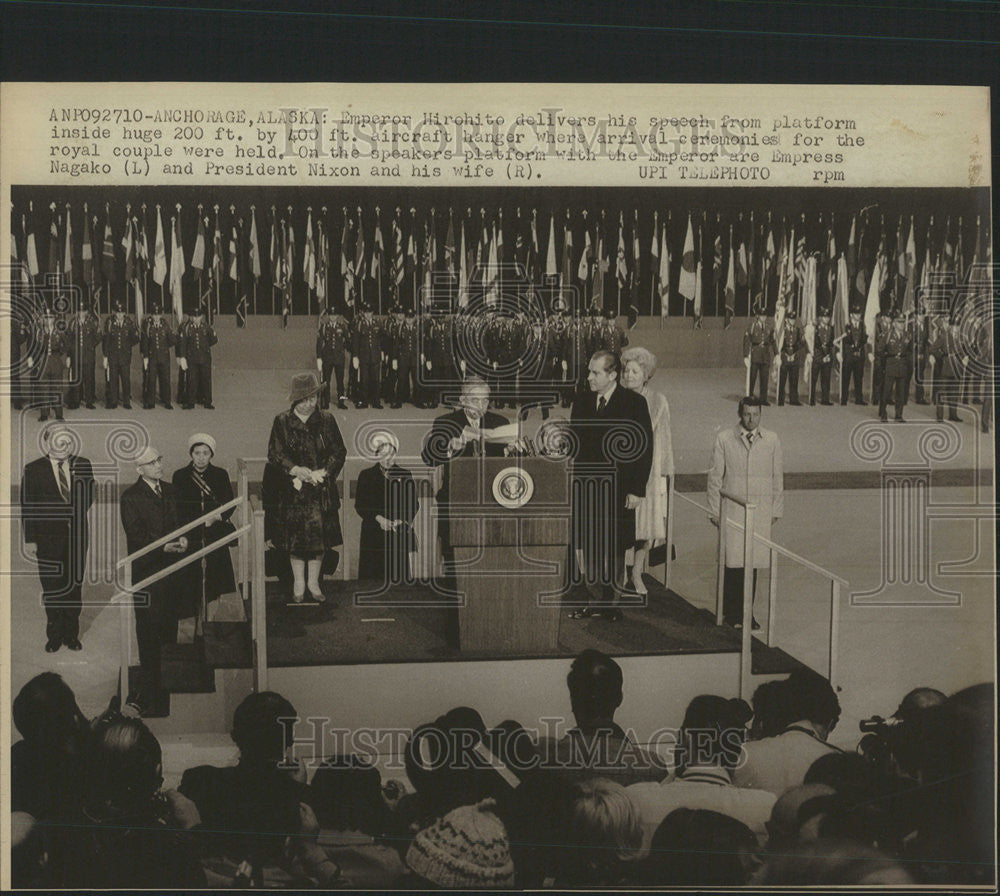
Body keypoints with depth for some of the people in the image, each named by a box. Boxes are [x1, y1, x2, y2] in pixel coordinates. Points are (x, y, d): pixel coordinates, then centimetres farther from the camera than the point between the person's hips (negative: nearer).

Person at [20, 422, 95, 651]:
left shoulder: (83, 466, 4)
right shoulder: (33, 470, -2)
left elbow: (89, 498, 16)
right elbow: (27, 507, -1)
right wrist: (29, 539, -5)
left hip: (77, 536, 2)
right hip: (48, 538, -2)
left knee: (75, 585, 8)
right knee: (52, 588, 4)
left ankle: (71, 634, 19)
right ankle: (54, 635, 16)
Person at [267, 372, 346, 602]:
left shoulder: (327, 420, 3)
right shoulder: (282, 422, -1)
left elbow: (339, 452, 4)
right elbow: (275, 453, -3)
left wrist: (323, 472, -10)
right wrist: (296, 469, -17)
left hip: (322, 490, 1)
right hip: (294, 490, -1)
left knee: (320, 534, 5)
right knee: (297, 536, 4)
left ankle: (314, 582, 20)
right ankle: (299, 583, 19)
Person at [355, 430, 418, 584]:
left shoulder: (405, 475, 15)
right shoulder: (366, 475, 11)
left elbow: (413, 504, 10)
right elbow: (360, 505, 4)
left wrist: (401, 520, -7)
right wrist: (378, 518, -11)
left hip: (399, 533, 1)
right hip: (374, 535, -1)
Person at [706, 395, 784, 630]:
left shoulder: (772, 440, 7)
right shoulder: (724, 439, 2)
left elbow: (778, 477, 13)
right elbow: (715, 477, 4)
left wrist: (776, 509, 11)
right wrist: (715, 511, 2)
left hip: (761, 511, 2)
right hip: (731, 510, -2)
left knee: (753, 562, 0)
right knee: (733, 562, -7)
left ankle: (746, 613, 10)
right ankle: (731, 613, 3)